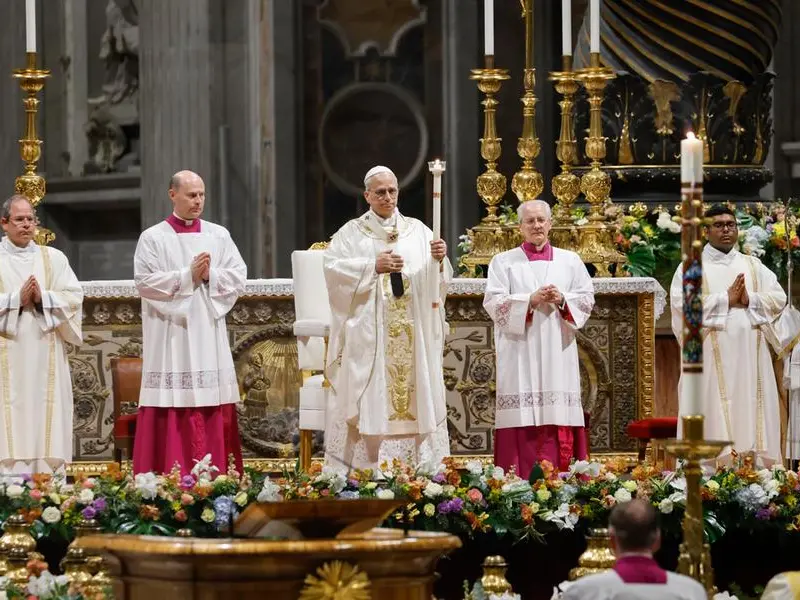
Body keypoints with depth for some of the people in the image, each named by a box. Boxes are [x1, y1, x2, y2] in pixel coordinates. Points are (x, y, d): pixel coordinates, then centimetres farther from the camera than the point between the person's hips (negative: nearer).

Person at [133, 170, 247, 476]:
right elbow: (145, 282, -9)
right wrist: (188, 276, -13)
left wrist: (210, 276, -12)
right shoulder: (153, 238, 1)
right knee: (173, 415, -6)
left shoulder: (219, 236, 11)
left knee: (212, 416, 0)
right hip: (170, 338, -3)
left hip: (209, 338, 3)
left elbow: (238, 278, 5)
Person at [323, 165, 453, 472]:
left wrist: (438, 261, -17)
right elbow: (333, 268, -7)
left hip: (412, 335, 2)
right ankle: (363, 468, -5)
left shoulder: (417, 230, 11)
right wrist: (373, 267, -15)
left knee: (415, 393, -1)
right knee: (371, 396, -6)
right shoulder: (352, 233, 6)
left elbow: (434, 280, 4)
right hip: (368, 334, -2)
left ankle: (420, 468, 0)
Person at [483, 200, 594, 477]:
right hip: (520, 353, -2)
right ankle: (522, 481, -11)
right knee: (524, 417, -9)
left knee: (559, 416, -4)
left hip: (558, 353, 2)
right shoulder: (504, 262, 9)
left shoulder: (570, 261, 15)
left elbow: (587, 298, 9)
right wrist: (530, 300, -14)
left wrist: (563, 300, -10)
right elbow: (494, 302, -2)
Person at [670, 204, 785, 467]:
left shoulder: (753, 265, 18)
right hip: (711, 356, -4)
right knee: (714, 420, -8)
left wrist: (749, 299, -10)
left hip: (750, 356, 4)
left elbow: (778, 298, 8)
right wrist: (726, 299, -11)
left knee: (751, 414, 1)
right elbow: (680, 302, -11)